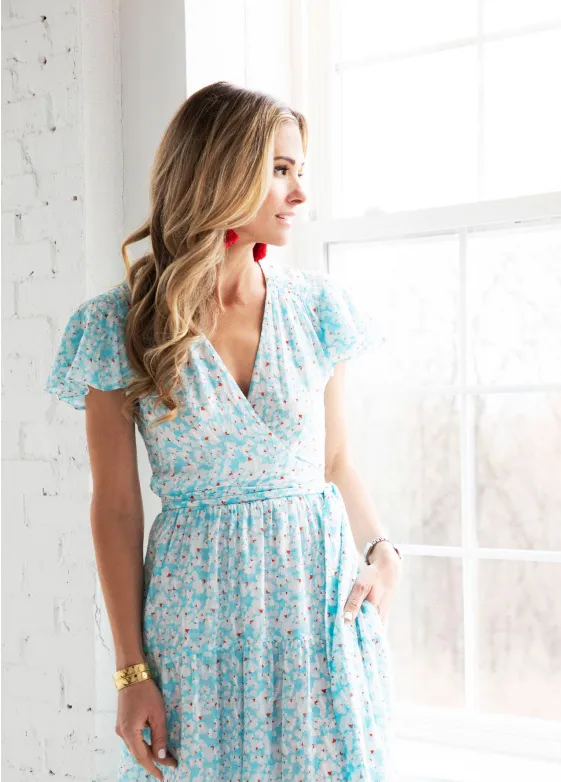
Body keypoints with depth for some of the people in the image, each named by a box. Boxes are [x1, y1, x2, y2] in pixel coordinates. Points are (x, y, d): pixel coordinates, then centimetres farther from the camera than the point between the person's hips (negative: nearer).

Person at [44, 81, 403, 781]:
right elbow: (116, 506, -4)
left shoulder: (315, 307, 2)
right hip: (197, 612, -2)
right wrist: (131, 672, -5)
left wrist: (381, 549, -8)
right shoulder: (122, 325, -6)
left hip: (322, 594, 3)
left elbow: (335, 461, 11)